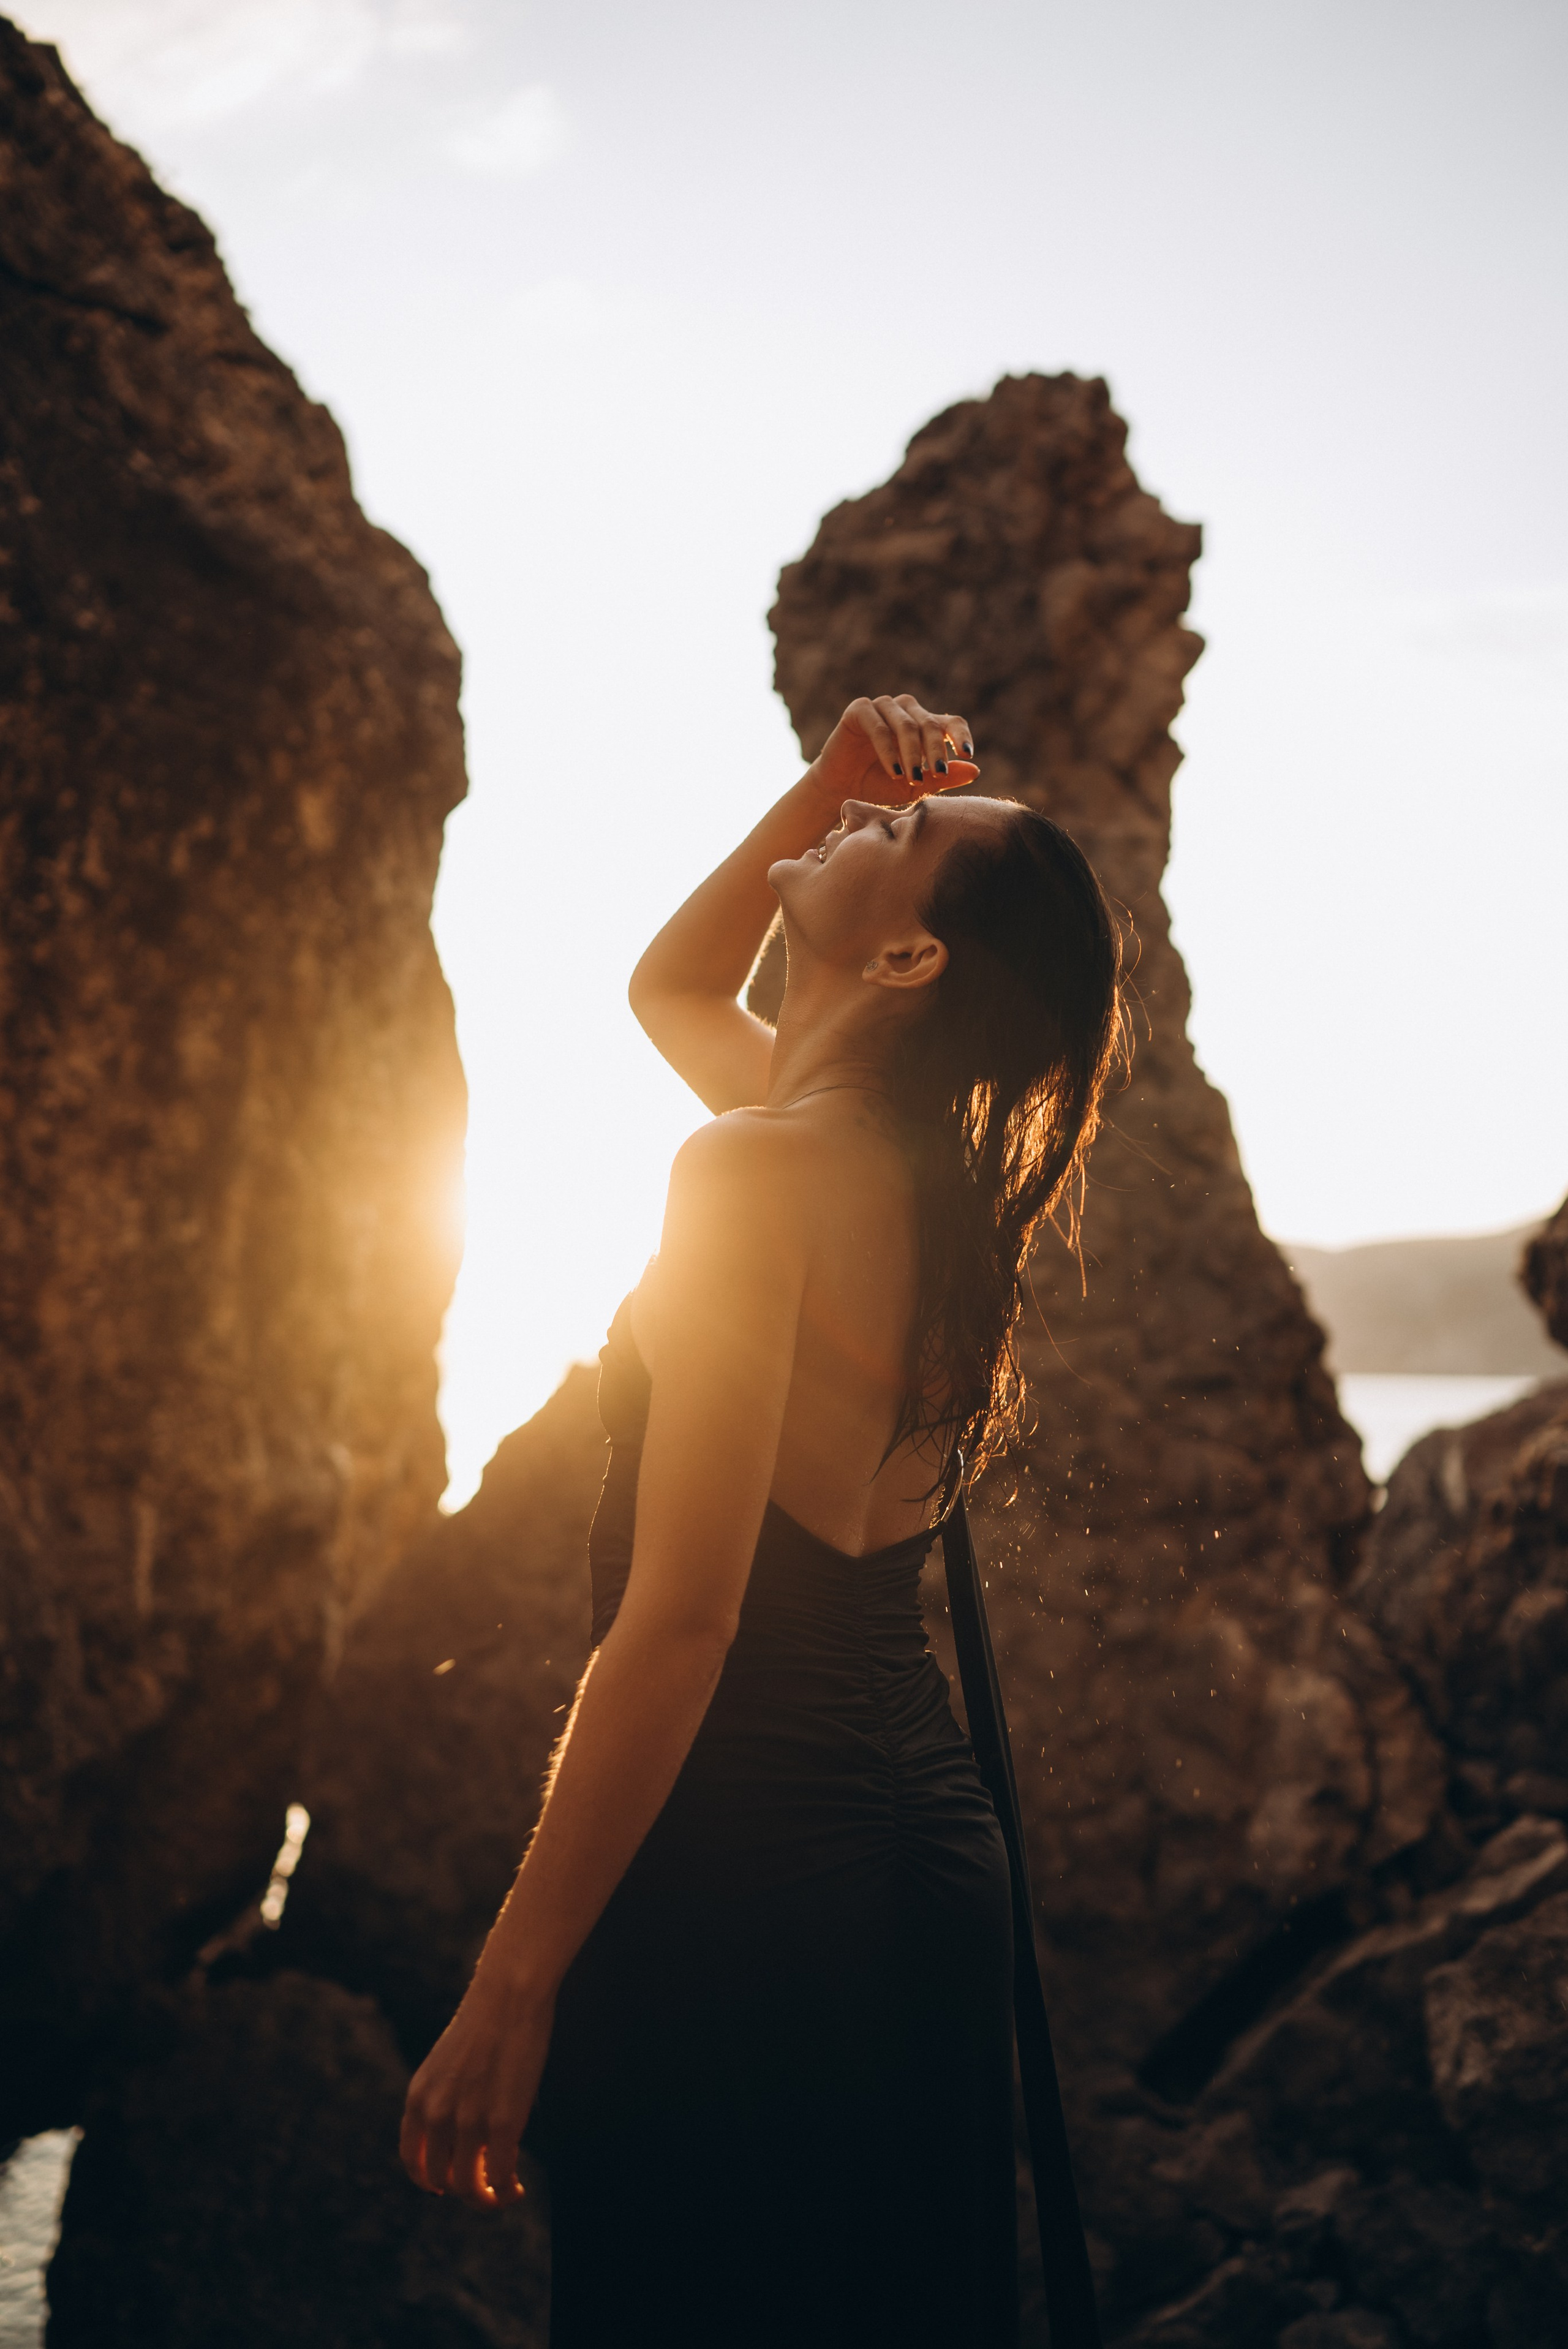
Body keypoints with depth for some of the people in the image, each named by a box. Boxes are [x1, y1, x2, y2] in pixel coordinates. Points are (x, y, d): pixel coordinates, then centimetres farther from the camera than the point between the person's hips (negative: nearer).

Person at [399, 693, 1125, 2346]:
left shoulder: (761, 1165, -17)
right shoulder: (930, 1170, 7)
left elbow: (680, 1621, -22)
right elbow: (669, 987, 27)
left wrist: (510, 1985, -18)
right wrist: (823, 778, 14)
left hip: (743, 1875, -8)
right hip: (922, 1852, 8)